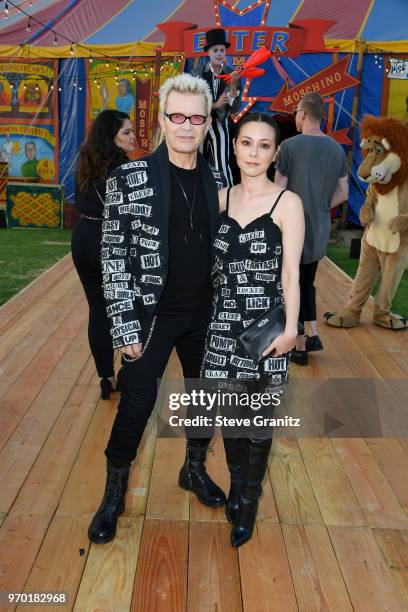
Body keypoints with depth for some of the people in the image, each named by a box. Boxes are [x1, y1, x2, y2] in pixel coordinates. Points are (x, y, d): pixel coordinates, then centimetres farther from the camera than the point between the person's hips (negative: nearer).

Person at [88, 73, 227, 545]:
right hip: (152, 314, -4)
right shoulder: (128, 178, -11)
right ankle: (114, 492, 28)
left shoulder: (216, 181, 3)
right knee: (137, 403, 5)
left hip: (204, 314, 5)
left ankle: (194, 469, 42)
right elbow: (114, 255, -11)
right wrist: (125, 325, -14)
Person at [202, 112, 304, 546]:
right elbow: (214, 264, 9)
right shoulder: (221, 198, 6)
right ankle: (236, 482, 37)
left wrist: (290, 328, -12)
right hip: (224, 321, 4)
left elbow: (291, 273, -7)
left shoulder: (287, 202, -6)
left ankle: (249, 499, 28)